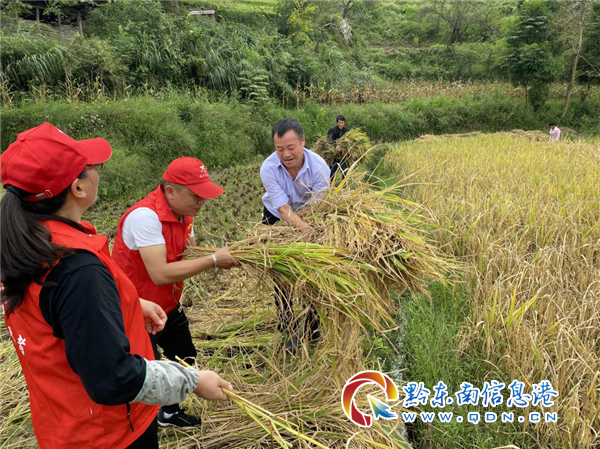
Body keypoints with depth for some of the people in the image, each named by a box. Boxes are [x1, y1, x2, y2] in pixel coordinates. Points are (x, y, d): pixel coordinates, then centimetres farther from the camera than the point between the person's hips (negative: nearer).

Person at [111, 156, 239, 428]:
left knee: (185, 358, 20)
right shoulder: (145, 215, -31)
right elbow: (161, 274, -36)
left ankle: (169, 413, 45)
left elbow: (188, 255, 1)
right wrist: (213, 260, -30)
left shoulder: (184, 212, -4)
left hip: (167, 305, 9)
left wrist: (222, 256, -19)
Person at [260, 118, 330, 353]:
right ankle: (289, 329, 20)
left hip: (308, 219, 1)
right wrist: (305, 228, -52)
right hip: (276, 219, 0)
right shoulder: (268, 168, -29)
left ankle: (314, 327, 24)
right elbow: (284, 209, -35)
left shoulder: (319, 167, -27)